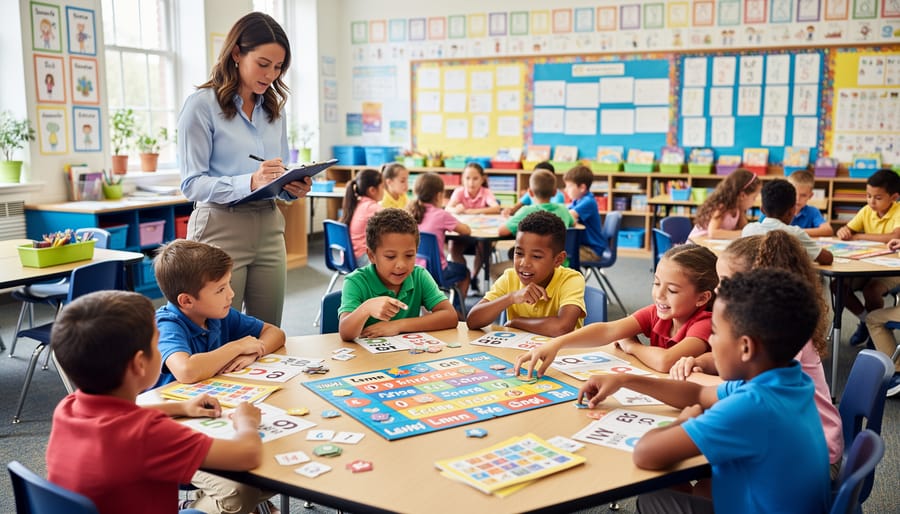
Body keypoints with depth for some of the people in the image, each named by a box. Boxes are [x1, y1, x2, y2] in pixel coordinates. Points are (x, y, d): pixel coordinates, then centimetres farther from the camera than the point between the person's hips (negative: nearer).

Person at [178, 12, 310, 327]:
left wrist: (295, 188, -5)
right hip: (221, 229, -5)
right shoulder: (202, 105, -6)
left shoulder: (275, 109, 13)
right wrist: (250, 182, -26)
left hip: (269, 229, 6)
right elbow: (192, 184, -11)